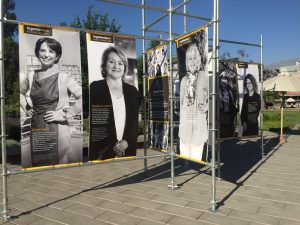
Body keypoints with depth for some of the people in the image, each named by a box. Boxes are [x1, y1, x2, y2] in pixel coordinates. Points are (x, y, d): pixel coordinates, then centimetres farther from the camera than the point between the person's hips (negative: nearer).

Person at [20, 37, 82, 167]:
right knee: (38, 163, 17)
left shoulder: (63, 77, -10)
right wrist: (26, 109, 12)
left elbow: (82, 98, -20)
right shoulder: (31, 76, 6)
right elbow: (20, 92, 25)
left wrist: (65, 115, -16)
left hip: (57, 129, -5)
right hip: (36, 128, 5)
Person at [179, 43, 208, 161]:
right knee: (183, 158, 9)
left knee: (196, 159, 0)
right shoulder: (184, 80, 10)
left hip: (199, 124, -4)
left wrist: (206, 107, -15)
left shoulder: (204, 76, -4)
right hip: (184, 125, 4)